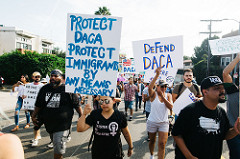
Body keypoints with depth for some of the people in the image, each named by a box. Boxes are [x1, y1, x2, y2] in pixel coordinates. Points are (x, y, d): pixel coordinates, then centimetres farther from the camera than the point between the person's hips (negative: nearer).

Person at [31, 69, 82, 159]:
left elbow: (77, 105, -2)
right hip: (48, 124, 5)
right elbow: (38, 105, 18)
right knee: (55, 144, 18)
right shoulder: (44, 89, 8)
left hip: (62, 125, -5)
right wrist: (33, 117, 20)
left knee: (58, 151, -7)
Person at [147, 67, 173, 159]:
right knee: (152, 140, 18)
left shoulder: (168, 95, 1)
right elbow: (150, 87, -31)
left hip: (164, 123, 1)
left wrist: (162, 96, -22)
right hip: (152, 122, -1)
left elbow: (170, 107, -14)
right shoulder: (153, 94, -8)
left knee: (162, 144, -7)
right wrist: (157, 75, -37)